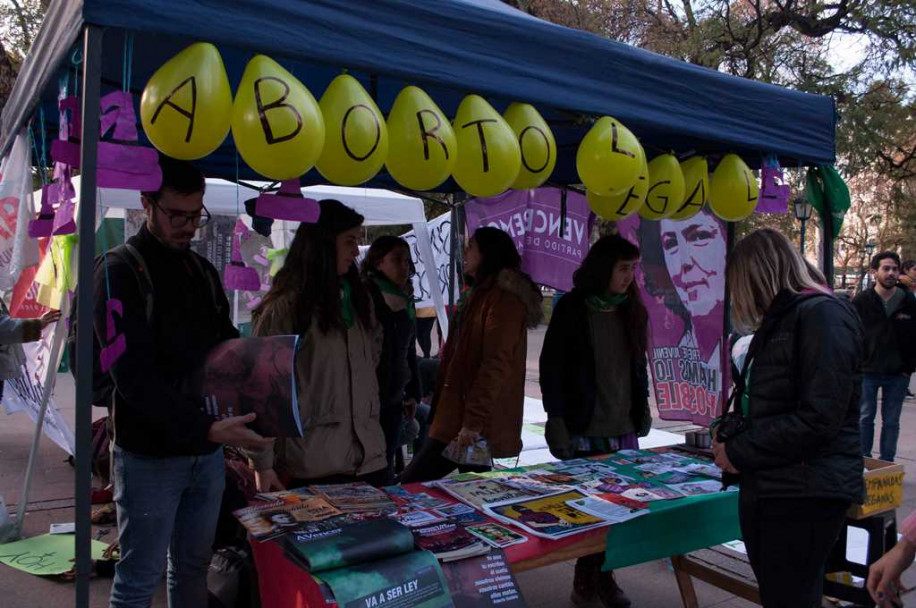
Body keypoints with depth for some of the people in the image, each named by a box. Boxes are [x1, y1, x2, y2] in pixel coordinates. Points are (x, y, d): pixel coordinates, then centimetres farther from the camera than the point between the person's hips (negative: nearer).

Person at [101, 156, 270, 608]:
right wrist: (206, 428, -28)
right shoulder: (120, 271, -10)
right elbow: (134, 375, -20)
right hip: (151, 455, -6)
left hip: (207, 452, 6)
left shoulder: (203, 272, 11)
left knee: (193, 568, 16)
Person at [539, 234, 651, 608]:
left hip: (625, 429, 5)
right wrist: (556, 420, -11)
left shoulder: (630, 310, 9)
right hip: (585, 431, -5)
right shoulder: (571, 309, -7)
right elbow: (551, 368, -7)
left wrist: (643, 407, 16)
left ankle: (600, 574, 18)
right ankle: (587, 577, 16)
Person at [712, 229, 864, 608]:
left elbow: (818, 418, -22)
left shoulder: (823, 314, -13)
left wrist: (740, 453, -14)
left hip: (805, 493, -9)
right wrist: (732, 431, 6)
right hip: (768, 488, 9)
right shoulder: (782, 319, 17)